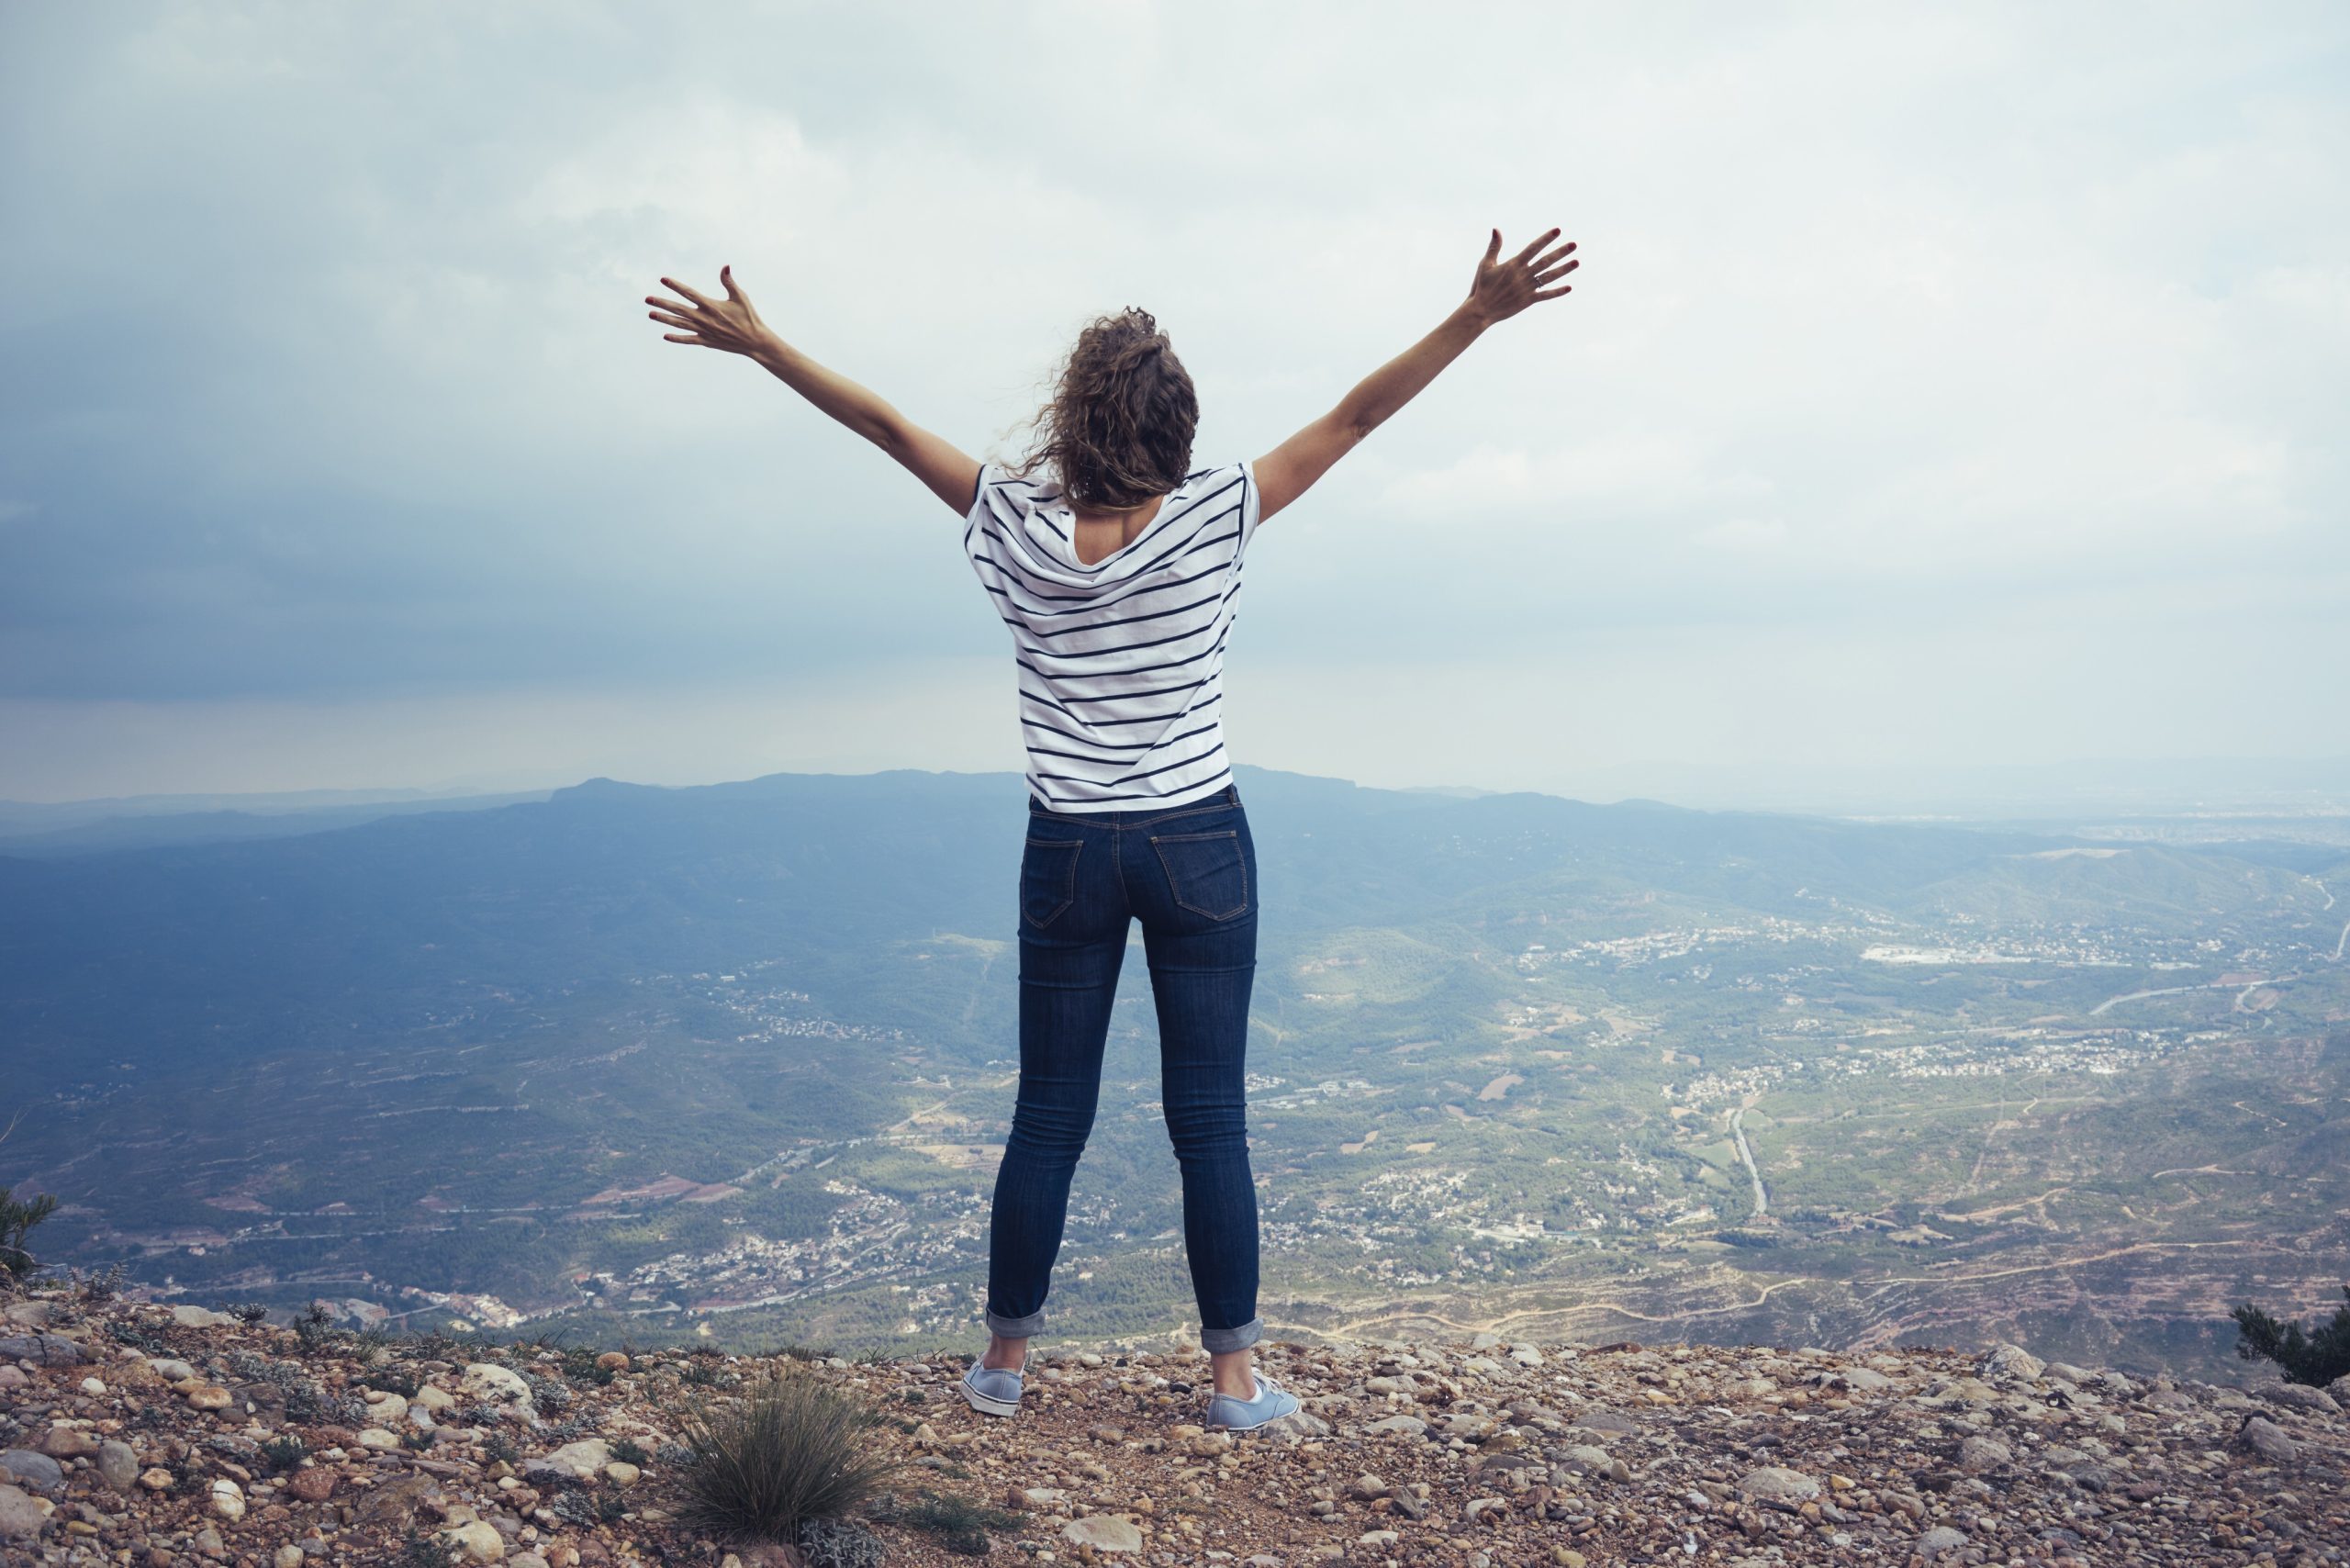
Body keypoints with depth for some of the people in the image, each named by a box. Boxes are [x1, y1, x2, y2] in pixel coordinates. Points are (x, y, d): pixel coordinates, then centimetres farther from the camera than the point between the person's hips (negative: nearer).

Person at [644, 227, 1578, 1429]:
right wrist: (1477, 315, -5)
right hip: (1200, 847, -1)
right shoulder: (1214, 520, -10)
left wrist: (757, 344, 11)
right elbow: (1355, 418, -8)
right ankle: (1235, 1376, 15)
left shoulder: (1016, 530, -7)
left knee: (1047, 1118, 12)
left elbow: (888, 427, 2)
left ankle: (1004, 1360, 25)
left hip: (1070, 856, 1)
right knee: (1210, 1122, 6)